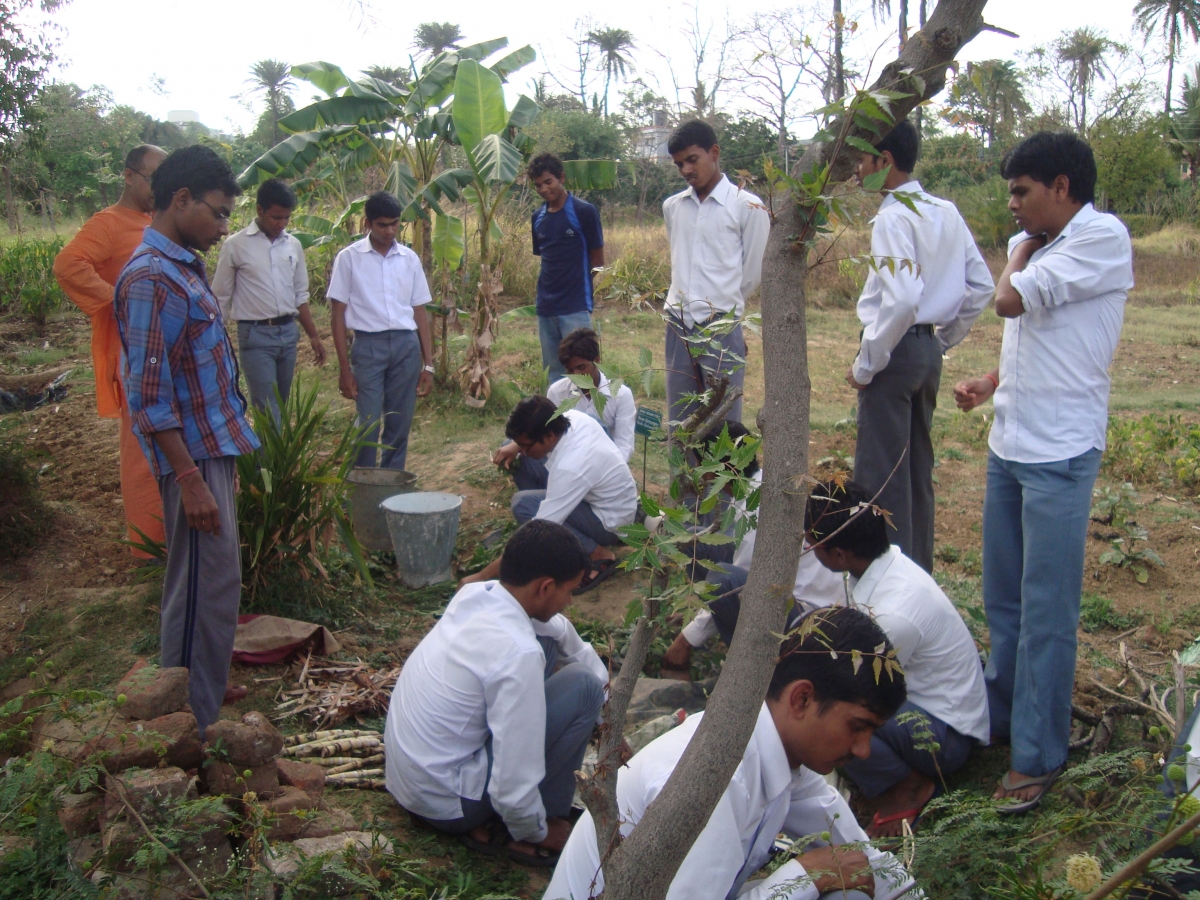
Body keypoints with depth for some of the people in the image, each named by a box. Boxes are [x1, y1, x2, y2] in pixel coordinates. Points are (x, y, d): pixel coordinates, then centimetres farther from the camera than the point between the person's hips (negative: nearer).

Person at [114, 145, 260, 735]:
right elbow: (150, 396, -22)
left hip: (213, 448, 10)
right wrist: (190, 479, -22)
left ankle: (202, 703, 33)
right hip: (193, 456, -10)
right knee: (206, 588, -3)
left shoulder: (184, 267, 12)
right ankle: (194, 728, 10)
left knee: (208, 583, 19)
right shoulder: (151, 278, -19)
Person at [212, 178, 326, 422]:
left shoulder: (293, 245, 8)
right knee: (268, 410, -8)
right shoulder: (236, 245, -6)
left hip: (288, 332, 5)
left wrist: (313, 336, 12)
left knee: (280, 406, 12)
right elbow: (221, 298, -2)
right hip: (255, 336, -5)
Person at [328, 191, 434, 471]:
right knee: (368, 426, -6)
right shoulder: (349, 258, 0)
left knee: (400, 425, 6)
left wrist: (428, 363, 7)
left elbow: (420, 312, 11)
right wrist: (344, 367, -5)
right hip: (368, 345, -3)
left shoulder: (410, 259, 9)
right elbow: (338, 313, 0)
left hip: (406, 346, 3)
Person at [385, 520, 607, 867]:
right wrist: (534, 834, -6)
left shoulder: (475, 593, -5)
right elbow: (514, 792, -26)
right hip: (446, 803, -8)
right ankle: (538, 828, 4)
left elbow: (561, 631, 17)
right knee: (584, 686, -12)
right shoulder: (518, 654, -29)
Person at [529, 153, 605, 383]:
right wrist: (543, 294, 8)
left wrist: (583, 292, 2)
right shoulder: (538, 217, 10)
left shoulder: (584, 211, -6)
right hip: (545, 307, 6)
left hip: (575, 307, -6)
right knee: (552, 372, 13)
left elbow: (597, 258, -2)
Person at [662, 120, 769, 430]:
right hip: (679, 328, 5)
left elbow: (753, 273, 2)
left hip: (722, 331, -5)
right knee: (680, 423, 10)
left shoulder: (748, 207, -5)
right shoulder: (671, 206, 9)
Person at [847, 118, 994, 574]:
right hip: (929, 353, 9)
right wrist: (943, 340, 18)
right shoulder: (946, 212, 9)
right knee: (917, 468, 18)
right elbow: (981, 286, 13)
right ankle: (919, 567, 30)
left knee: (879, 474, -1)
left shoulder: (893, 218, -16)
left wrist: (864, 365, -17)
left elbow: (901, 301, -27)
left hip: (897, 349, -9)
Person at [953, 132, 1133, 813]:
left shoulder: (1103, 237, -12)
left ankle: (1039, 755, 9)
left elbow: (1010, 300, -18)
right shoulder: (1039, 247, 14)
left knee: (1046, 610, -2)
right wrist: (991, 383, 7)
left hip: (1060, 454, -8)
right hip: (1010, 444, 9)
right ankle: (1001, 714, 33)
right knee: (1003, 599, 17)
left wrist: (1026, 245, 0)